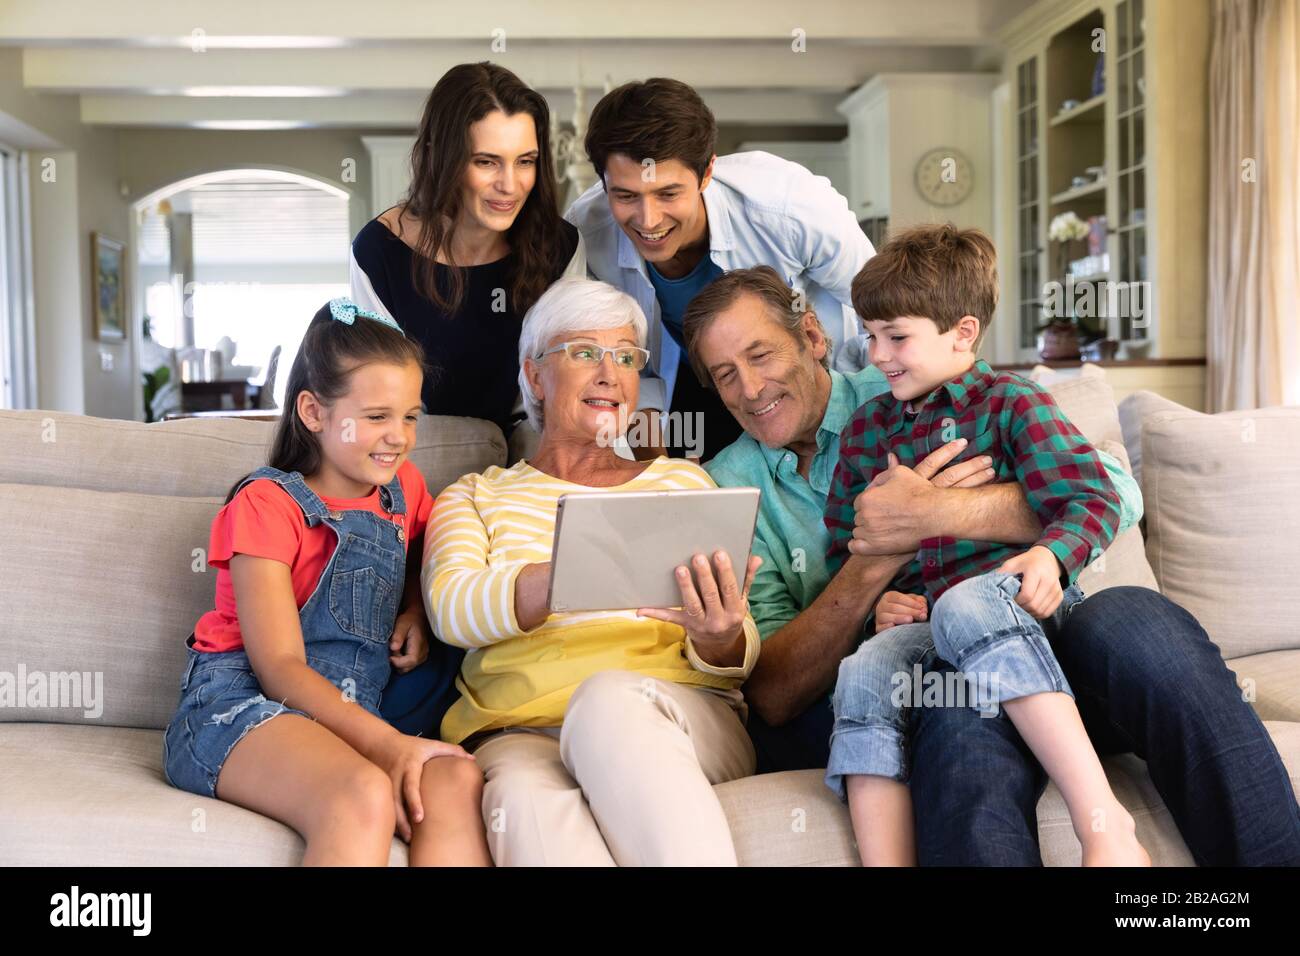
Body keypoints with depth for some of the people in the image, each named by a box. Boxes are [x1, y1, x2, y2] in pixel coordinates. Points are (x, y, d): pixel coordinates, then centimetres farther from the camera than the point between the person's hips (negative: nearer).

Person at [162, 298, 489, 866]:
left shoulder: (403, 489, 15)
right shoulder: (267, 504, -2)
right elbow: (280, 665, -11)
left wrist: (416, 611, 10)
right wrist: (387, 744, -27)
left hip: (352, 715, 5)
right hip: (240, 702, -5)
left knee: (456, 783, -31)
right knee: (365, 797, -39)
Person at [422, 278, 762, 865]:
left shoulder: (683, 481, 20)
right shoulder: (476, 497, 18)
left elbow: (739, 660, 12)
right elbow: (452, 610, -5)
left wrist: (719, 638, -15)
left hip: (683, 721, 1)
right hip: (519, 733, -1)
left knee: (609, 697, -35)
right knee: (527, 799, -38)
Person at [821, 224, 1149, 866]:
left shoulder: (1010, 403, 7)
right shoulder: (867, 428, 21)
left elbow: (1092, 497, -2)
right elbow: (843, 545, 24)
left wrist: (1052, 553, -23)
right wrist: (875, 600, 4)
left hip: (1011, 601, -4)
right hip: (918, 619, 4)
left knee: (965, 603, -40)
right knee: (863, 674, -30)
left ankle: (1104, 821, -45)